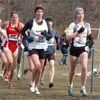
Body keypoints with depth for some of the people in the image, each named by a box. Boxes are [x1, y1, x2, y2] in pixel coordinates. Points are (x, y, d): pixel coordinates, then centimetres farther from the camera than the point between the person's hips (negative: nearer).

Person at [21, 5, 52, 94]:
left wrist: (46, 35, -14)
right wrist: (27, 37, -9)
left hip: (43, 47, 4)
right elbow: (23, 31, 9)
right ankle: (32, 82, 0)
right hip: (33, 47, -4)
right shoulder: (31, 23, -2)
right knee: (37, 65, -23)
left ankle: (36, 87, 22)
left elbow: (50, 36, 8)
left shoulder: (45, 23, 7)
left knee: (40, 69, 7)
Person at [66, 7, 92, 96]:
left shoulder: (87, 25, 7)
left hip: (83, 48, 2)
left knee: (84, 67, -19)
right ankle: (70, 87, 32)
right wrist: (77, 33, -30)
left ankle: (83, 88, -11)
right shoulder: (73, 25, -4)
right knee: (72, 70, 8)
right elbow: (68, 36, -16)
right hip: (74, 48, -1)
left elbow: (89, 34, 24)